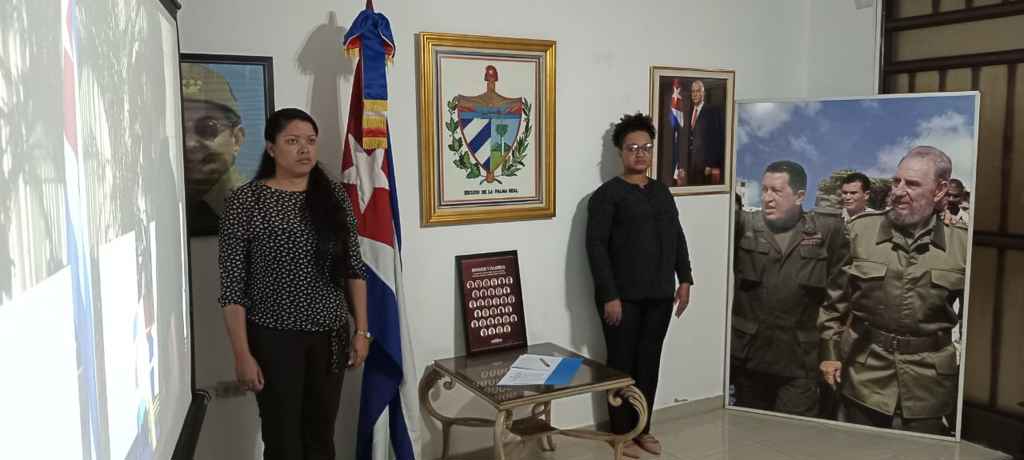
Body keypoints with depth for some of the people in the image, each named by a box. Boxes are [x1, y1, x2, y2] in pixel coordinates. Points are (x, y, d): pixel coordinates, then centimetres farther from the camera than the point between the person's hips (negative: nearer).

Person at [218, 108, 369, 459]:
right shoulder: (246, 201, -8)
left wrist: (361, 330, 3)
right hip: (274, 338, -3)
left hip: (329, 336, 4)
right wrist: (243, 353, -12)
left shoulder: (335, 197, 4)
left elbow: (354, 269, 7)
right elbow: (232, 286, -9)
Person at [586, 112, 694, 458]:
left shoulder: (661, 191, 12)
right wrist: (609, 295, -18)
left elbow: (677, 237, 16)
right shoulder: (607, 194, -8)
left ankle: (643, 429, 26)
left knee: (649, 362, 13)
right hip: (623, 297, -6)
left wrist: (684, 279, 7)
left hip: (659, 295, 6)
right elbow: (596, 246, -13)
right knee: (622, 363, 5)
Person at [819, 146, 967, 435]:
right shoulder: (860, 229, -3)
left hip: (928, 384, 0)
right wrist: (830, 352, 2)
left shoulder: (962, 243, -3)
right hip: (863, 376, 0)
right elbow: (833, 297, 4)